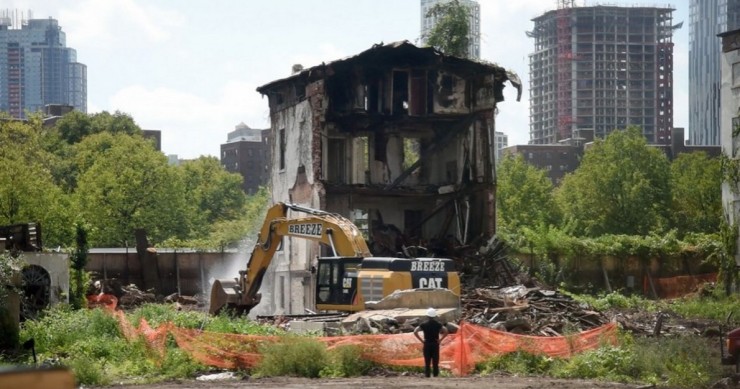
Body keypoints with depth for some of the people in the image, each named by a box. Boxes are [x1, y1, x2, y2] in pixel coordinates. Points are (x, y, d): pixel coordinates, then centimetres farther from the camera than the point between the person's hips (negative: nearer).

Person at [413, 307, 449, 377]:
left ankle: (427, 375, -1)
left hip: (427, 345, 0)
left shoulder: (424, 324, -2)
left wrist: (421, 340, -4)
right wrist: (440, 340, -4)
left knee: (427, 362, 3)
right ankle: (435, 375, 2)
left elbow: (415, 332, -9)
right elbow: (446, 331, -9)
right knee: (435, 362, 4)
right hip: (435, 345, 0)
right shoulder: (438, 324, 0)